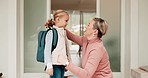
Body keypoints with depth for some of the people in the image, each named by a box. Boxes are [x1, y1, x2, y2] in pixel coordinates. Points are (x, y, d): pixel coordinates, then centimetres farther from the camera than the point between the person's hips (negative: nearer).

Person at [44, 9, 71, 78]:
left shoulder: (63, 32, 12)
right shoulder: (51, 32, -10)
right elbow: (47, 49, -14)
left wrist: (69, 61, 16)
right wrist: (49, 65, -19)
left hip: (62, 64, 7)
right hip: (55, 64, -7)